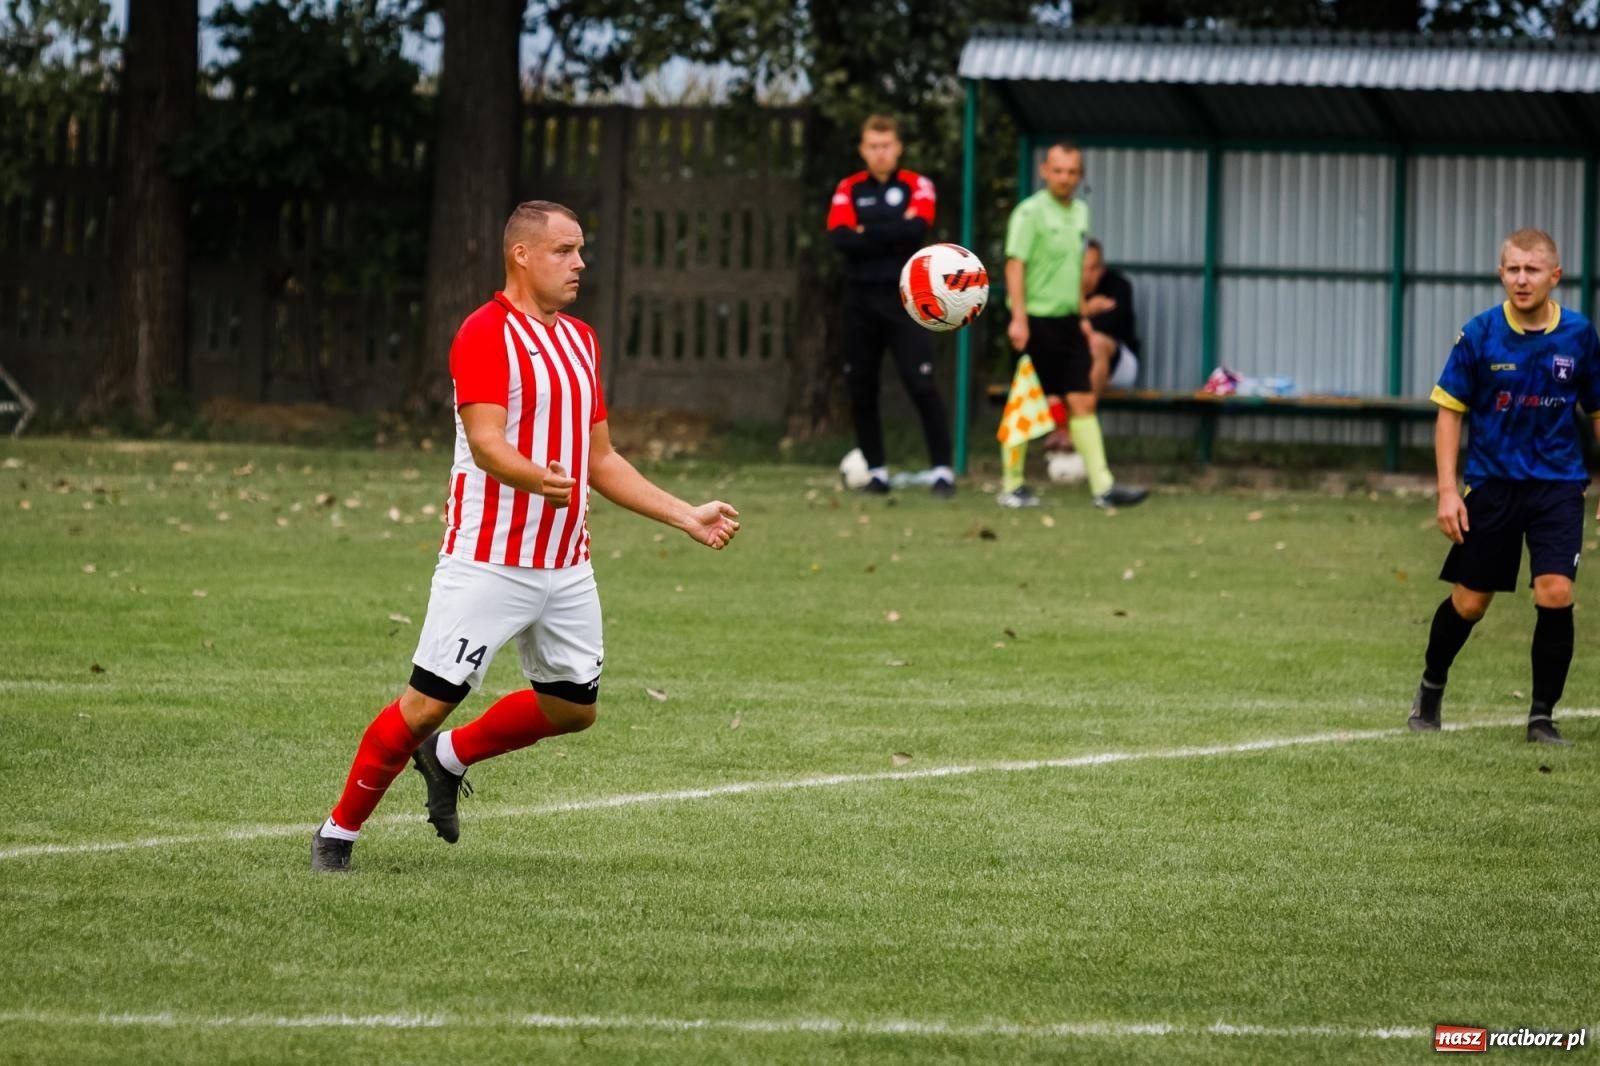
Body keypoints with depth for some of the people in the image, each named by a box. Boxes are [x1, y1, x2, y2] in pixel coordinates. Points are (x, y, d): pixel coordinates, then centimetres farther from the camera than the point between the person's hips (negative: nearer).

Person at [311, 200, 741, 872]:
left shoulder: (580, 340, 15)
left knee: (573, 706, 10)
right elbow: (486, 444, -23)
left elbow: (600, 460, 20)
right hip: (489, 560, -8)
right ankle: (338, 832, 8)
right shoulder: (486, 333, -11)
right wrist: (538, 478, -43)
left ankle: (449, 757, 32)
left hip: (566, 565, 8)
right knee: (428, 703, -7)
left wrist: (688, 517, 16)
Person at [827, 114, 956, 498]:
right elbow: (840, 238, -7)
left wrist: (867, 233, -10)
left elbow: (917, 228, -16)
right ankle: (876, 471, 15)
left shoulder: (917, 186, 2)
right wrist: (893, 236, -12)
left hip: (903, 300, -3)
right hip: (859, 302, 3)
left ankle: (942, 470, -7)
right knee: (861, 391, 5)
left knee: (921, 386, -11)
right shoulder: (849, 190, 8)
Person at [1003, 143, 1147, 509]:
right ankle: (1012, 487, 7)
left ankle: (1102, 486, 0)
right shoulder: (1030, 213, -10)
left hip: (1068, 323, 7)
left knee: (1083, 402, 2)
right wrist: (1018, 318, -23)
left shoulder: (1079, 212, 13)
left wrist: (1082, 314, 18)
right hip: (1036, 322, -7)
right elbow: (1015, 265, -16)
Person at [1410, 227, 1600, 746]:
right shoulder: (1479, 334, -8)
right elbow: (1450, 412, -1)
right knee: (1468, 602, 7)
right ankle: (1431, 687, 35)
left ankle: (1543, 716, -1)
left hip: (1558, 484, 0)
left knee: (1555, 593, -16)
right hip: (1491, 484, 0)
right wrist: (1448, 491, -8)